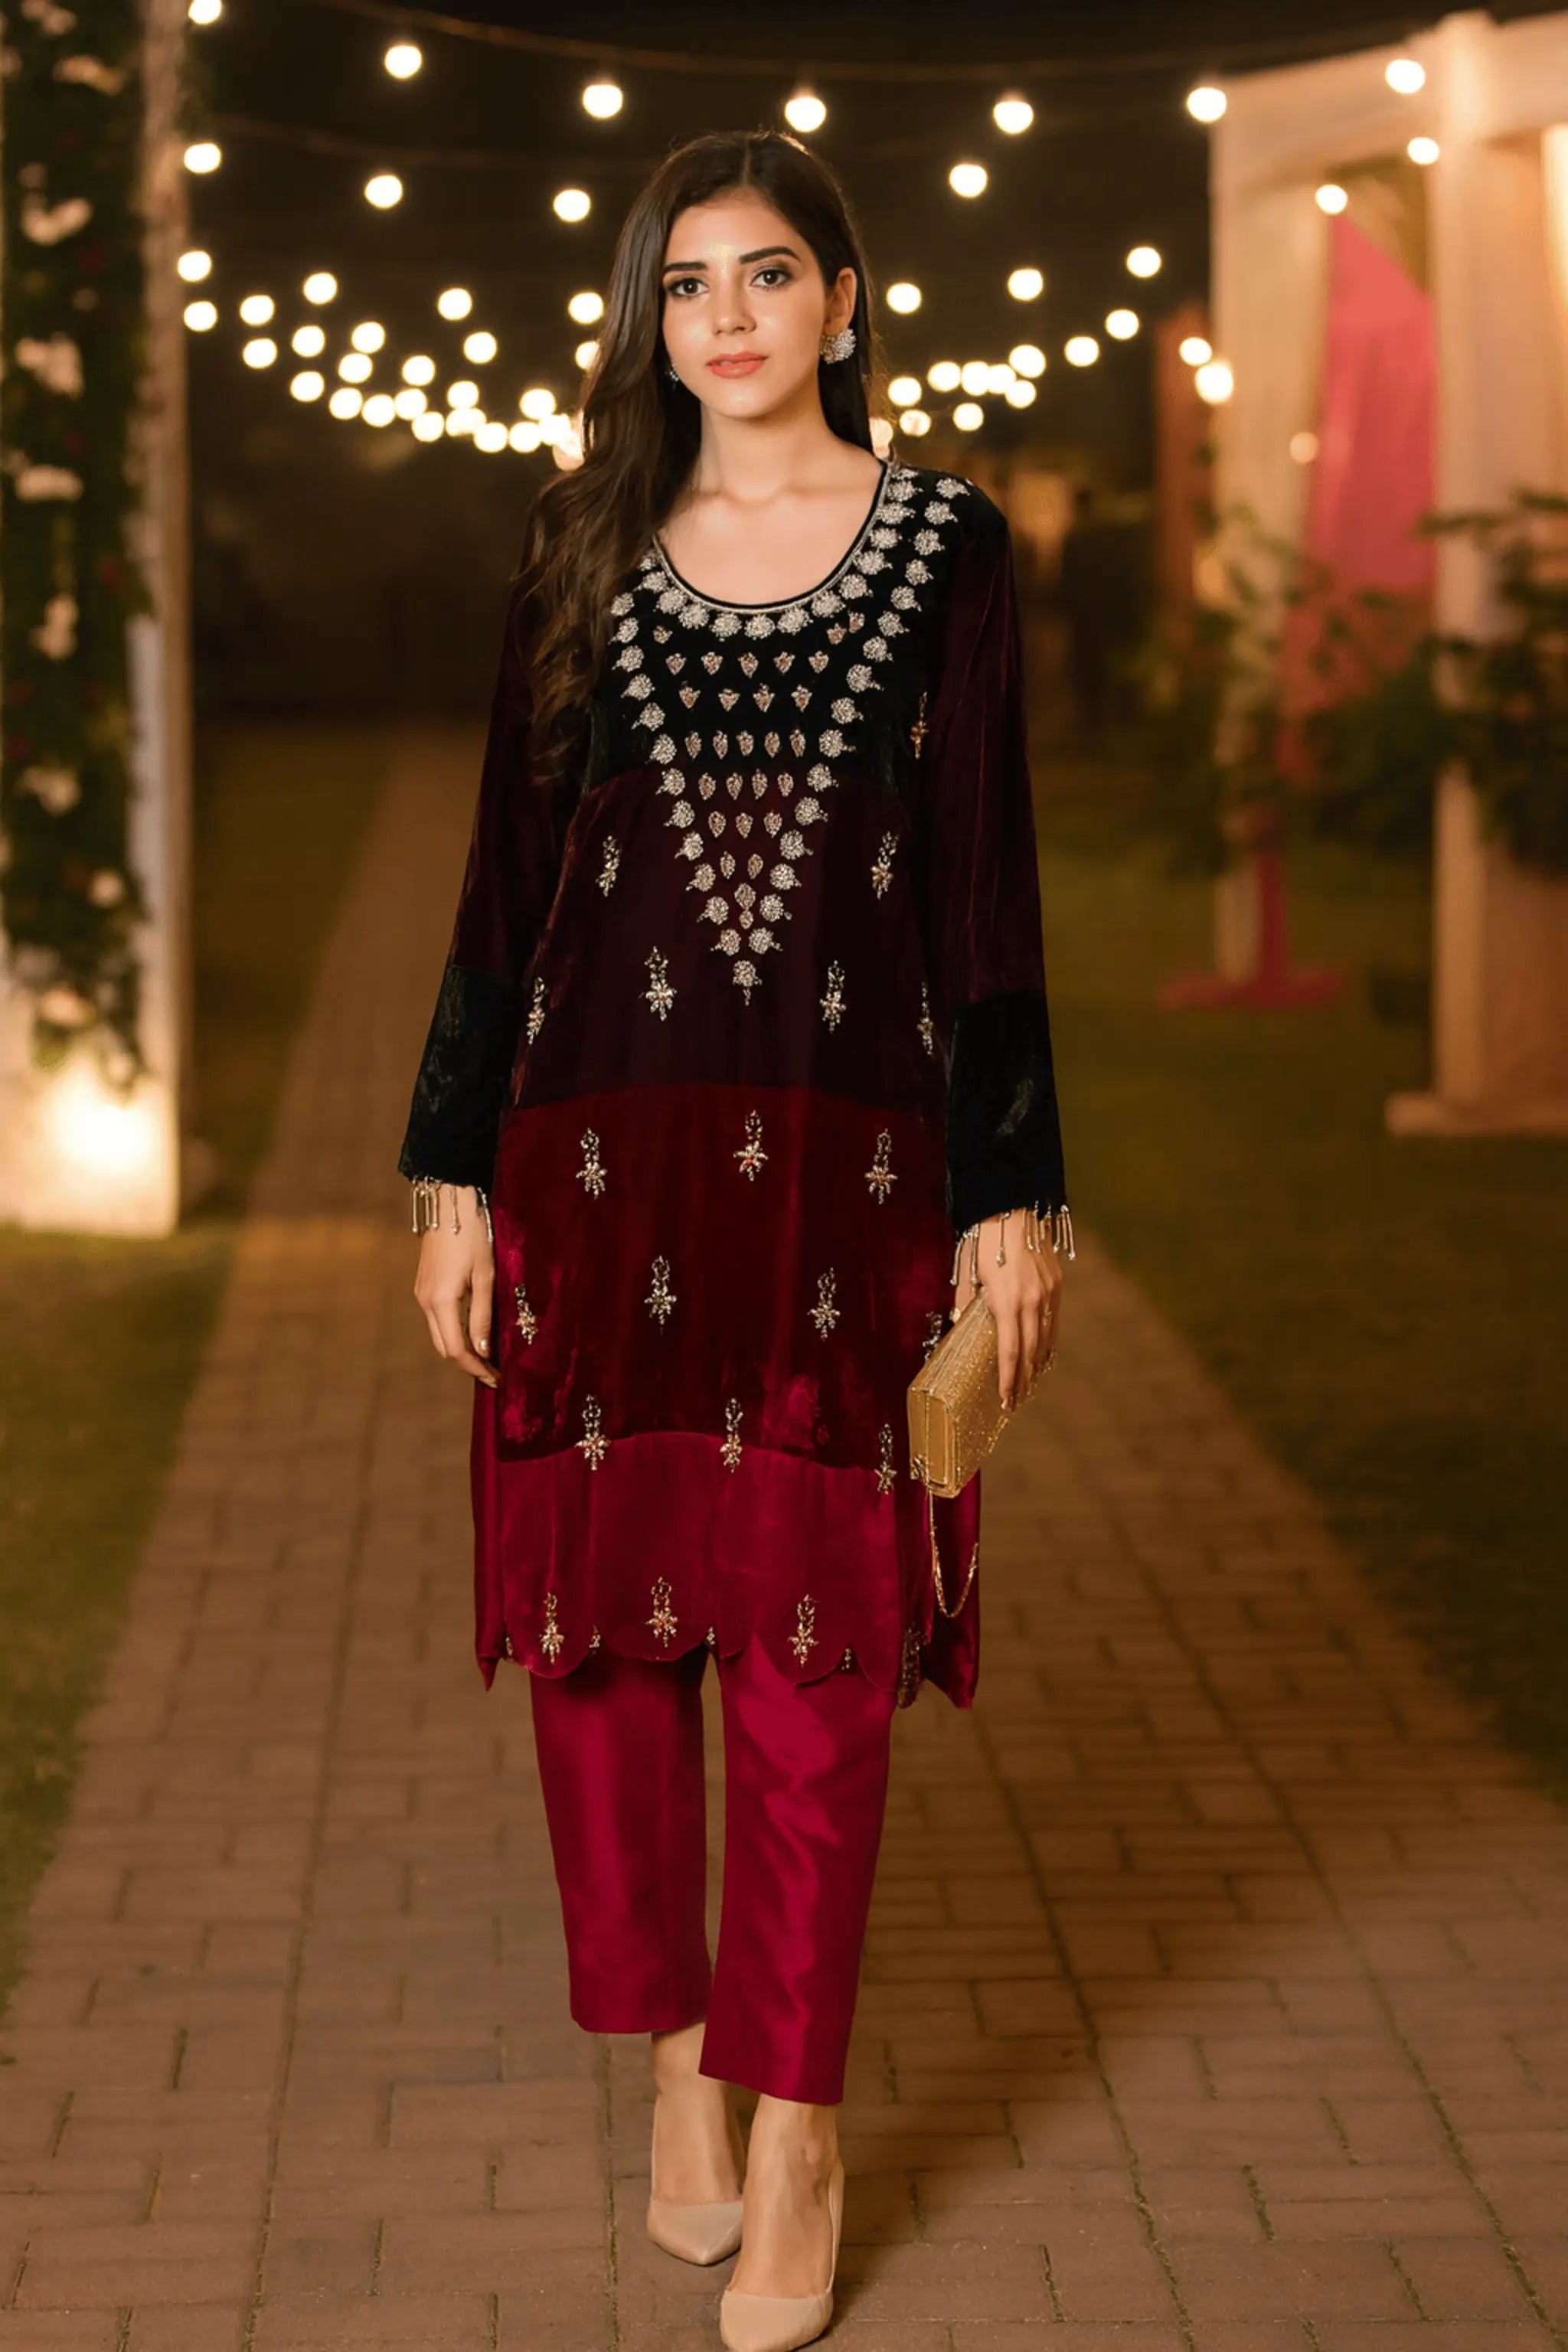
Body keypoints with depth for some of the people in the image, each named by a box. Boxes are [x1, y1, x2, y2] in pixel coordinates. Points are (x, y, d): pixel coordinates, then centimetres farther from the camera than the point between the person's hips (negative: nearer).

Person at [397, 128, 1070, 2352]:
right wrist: (455, 1170, 4)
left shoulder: (946, 546, 3)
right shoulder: (587, 554, 9)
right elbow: (508, 873, 9)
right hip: (599, 1147, 2)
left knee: (815, 1652, 0)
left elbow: (986, 888, 2)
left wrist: (1011, 1189, -2)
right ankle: (683, 2050, 24)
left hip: (841, 1162, -2)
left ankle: (799, 2134, 12)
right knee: (601, 1622, 5)